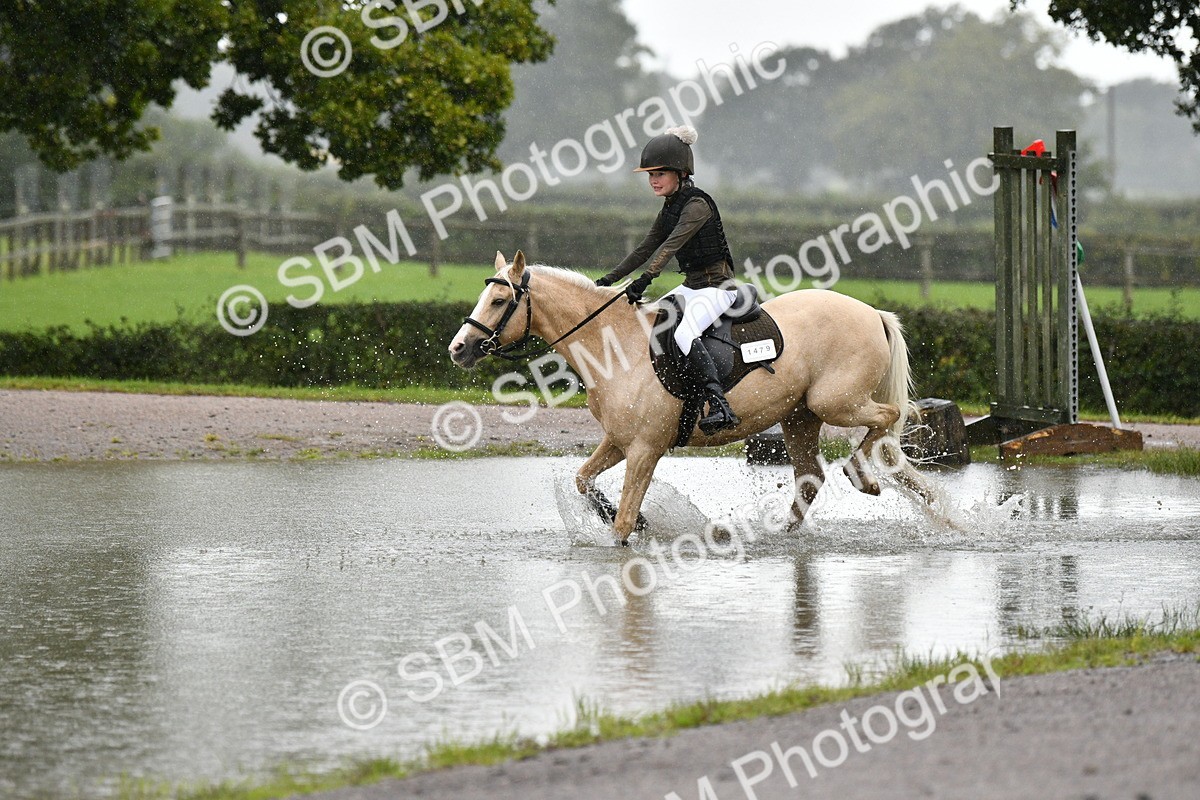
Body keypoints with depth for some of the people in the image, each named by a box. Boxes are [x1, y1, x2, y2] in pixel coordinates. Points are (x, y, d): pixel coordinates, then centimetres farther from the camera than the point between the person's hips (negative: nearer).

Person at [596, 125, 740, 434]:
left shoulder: (697, 205, -16)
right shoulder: (670, 208, 12)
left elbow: (671, 245, -28)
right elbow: (646, 248, 18)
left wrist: (644, 280, -39)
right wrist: (609, 280, 13)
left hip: (717, 286, -10)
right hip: (692, 286, 10)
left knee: (684, 333, -33)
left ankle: (721, 407, -43)